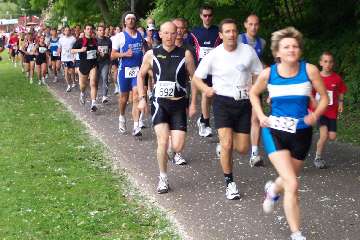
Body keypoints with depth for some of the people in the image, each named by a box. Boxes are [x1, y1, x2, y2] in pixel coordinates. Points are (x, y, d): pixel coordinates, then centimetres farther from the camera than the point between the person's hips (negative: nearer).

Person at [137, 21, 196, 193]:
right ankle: (163, 178, 5)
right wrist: (142, 98, 6)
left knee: (177, 147, -6)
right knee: (163, 142, -15)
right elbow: (141, 75, 14)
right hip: (159, 103, 0)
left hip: (179, 104, 0)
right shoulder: (151, 55, 0)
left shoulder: (185, 54, -3)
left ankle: (173, 132, 32)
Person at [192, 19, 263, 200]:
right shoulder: (214, 55, -4)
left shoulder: (248, 51, -1)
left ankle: (224, 146, 40)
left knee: (242, 148, 4)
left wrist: (253, 90, -10)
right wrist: (206, 89, -17)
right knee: (227, 144, -15)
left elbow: (258, 74, 10)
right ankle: (229, 182, 3)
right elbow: (196, 78, 3)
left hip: (243, 102, 2)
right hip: (223, 102, -2)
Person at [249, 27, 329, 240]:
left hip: (302, 132, 2)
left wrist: (316, 114, -18)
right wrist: (261, 116, -2)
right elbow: (253, 94, 12)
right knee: (292, 185, -15)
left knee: (289, 179, 22)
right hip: (275, 131, -2)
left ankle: (273, 189, 60)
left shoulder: (309, 70, -10)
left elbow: (324, 98, 1)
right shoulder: (268, 74, -7)